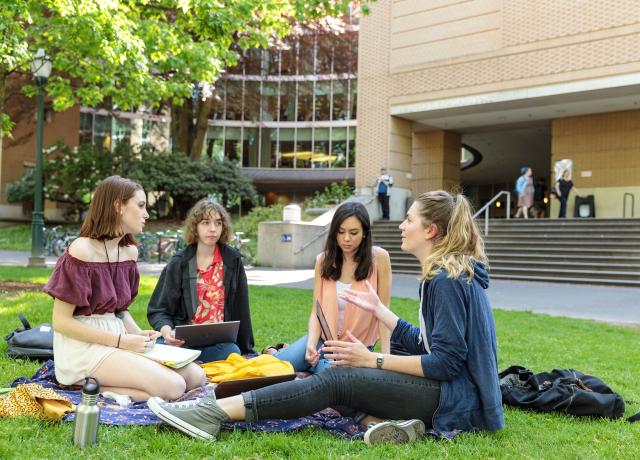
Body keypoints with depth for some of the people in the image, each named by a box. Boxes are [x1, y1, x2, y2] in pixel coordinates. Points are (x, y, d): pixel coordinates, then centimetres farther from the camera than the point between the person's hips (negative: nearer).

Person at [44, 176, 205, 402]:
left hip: (118, 339, 8)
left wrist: (139, 335, -3)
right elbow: (61, 321, -15)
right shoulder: (82, 250, -15)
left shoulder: (129, 252, 9)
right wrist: (120, 341, -18)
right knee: (172, 387, -22)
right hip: (83, 346, -8)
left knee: (195, 377, -5)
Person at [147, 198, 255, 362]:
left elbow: (240, 308, 9)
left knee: (231, 352, -31)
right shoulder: (179, 263, 3)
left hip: (220, 343, 2)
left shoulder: (232, 260, 6)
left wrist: (246, 349, 10)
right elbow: (158, 310, 2)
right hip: (182, 340, -1)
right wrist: (167, 330, -20)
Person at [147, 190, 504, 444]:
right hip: (448, 388, 10)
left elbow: (446, 361, -21)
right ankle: (395, 422, -18)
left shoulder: (448, 280, -16)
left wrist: (373, 360, -17)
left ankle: (214, 412, -23)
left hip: (457, 399, -10)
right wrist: (379, 309, 19)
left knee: (335, 380, -19)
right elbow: (424, 344, 17)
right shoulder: (449, 274, 15)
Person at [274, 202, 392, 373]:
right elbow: (316, 311, -3)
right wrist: (311, 345, -20)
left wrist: (386, 357, -17)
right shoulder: (323, 261, -1)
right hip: (323, 339, 2)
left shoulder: (379, 258, -11)